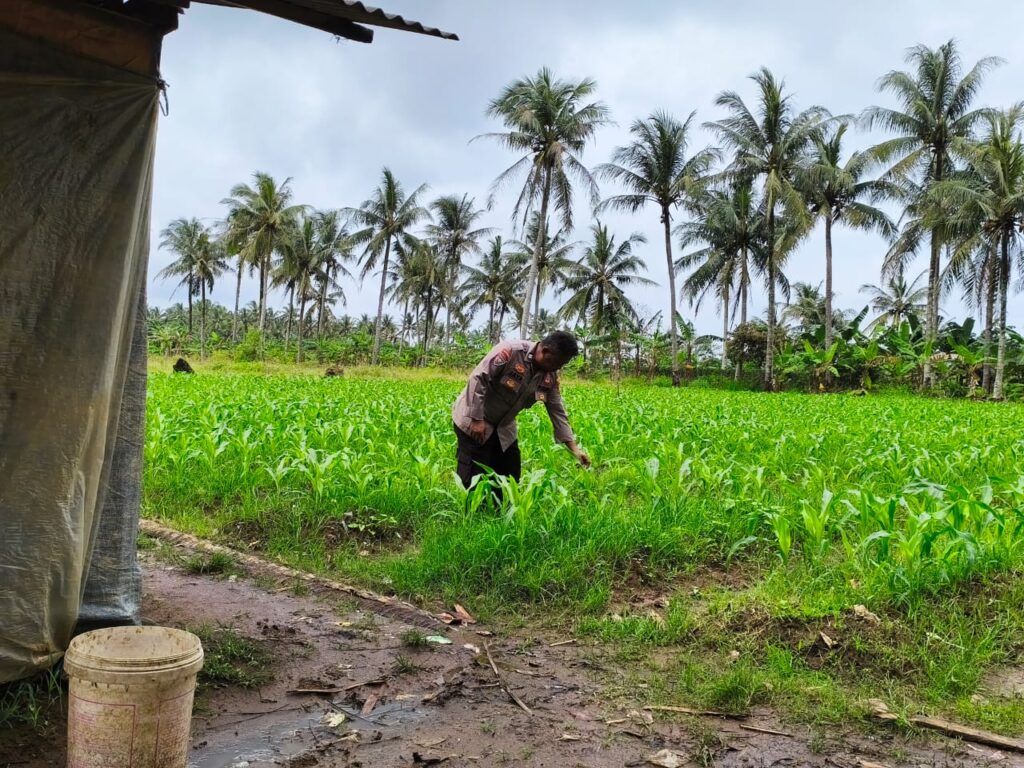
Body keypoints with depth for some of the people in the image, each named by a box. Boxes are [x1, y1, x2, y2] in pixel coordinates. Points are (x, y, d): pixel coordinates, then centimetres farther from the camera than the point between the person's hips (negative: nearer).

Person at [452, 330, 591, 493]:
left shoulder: (550, 375, -5)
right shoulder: (510, 351, -27)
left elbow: (557, 411, 0)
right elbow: (477, 379, -25)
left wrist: (574, 448, -7)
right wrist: (477, 420, -25)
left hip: (503, 426, 7)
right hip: (473, 418, -7)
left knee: (510, 475, 8)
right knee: (475, 477, -6)